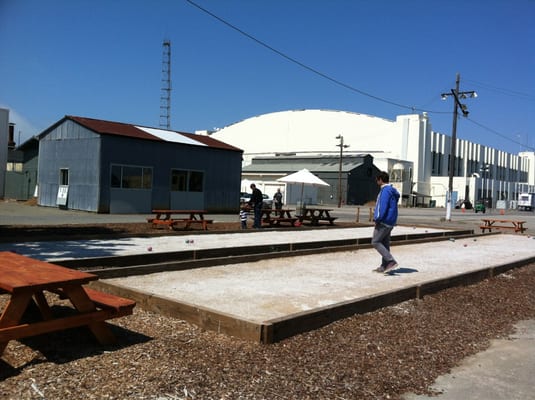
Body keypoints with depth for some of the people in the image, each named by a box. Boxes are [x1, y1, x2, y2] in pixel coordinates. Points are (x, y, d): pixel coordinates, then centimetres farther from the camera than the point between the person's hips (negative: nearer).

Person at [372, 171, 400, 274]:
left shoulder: (385, 190, -15)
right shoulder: (392, 191, 16)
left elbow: (383, 207, -24)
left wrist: (378, 219, -17)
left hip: (384, 222, -10)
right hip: (389, 222, 10)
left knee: (375, 242, -6)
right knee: (385, 244, 12)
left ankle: (391, 261, -13)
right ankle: (384, 266, 15)